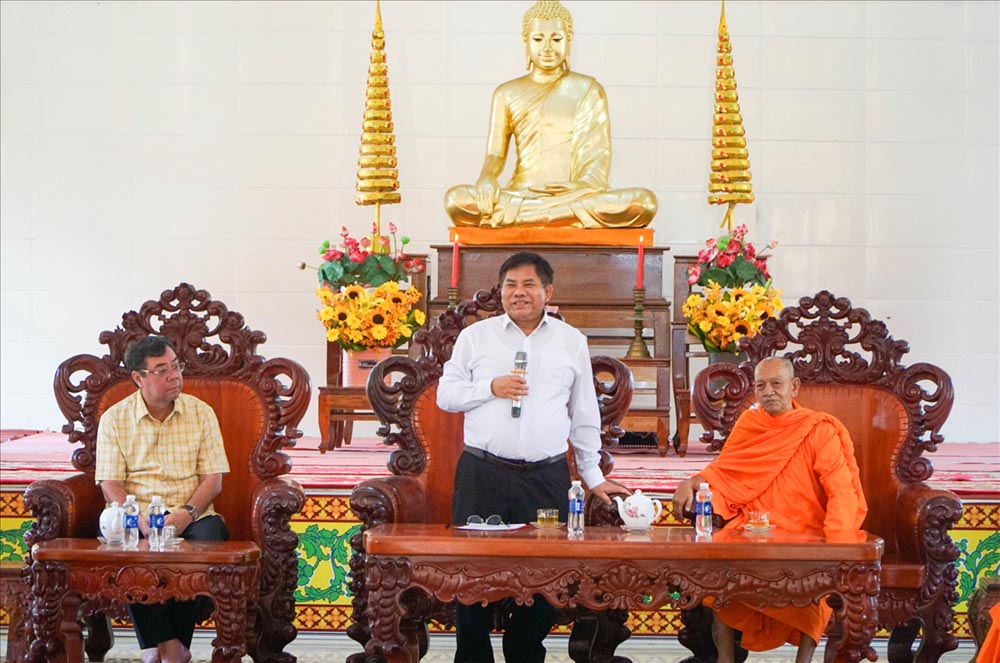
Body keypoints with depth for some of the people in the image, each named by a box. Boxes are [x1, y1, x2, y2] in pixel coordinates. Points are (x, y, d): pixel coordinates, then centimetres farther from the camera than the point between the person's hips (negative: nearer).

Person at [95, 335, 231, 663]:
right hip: (137, 516, 0)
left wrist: (186, 513, -15)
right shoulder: (114, 419, 6)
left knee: (209, 536, -34)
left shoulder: (201, 412, 8)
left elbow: (213, 479, 3)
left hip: (191, 516, 0)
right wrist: (139, 519, -19)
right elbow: (110, 484, 0)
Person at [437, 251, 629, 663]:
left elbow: (585, 415, 17)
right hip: (482, 474, -1)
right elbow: (445, 394, 10)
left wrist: (593, 476, 14)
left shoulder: (572, 342, 13)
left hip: (547, 477, 1)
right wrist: (490, 388, -7)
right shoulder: (475, 336, 11)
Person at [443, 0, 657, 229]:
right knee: (456, 199, -30)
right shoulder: (507, 94, 17)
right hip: (521, 195, 0)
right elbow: (495, 153, 9)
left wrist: (584, 184, -17)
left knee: (645, 202, -32)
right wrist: (487, 177, -16)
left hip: (579, 197, 1)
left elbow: (600, 152, 6)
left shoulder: (588, 90, 15)